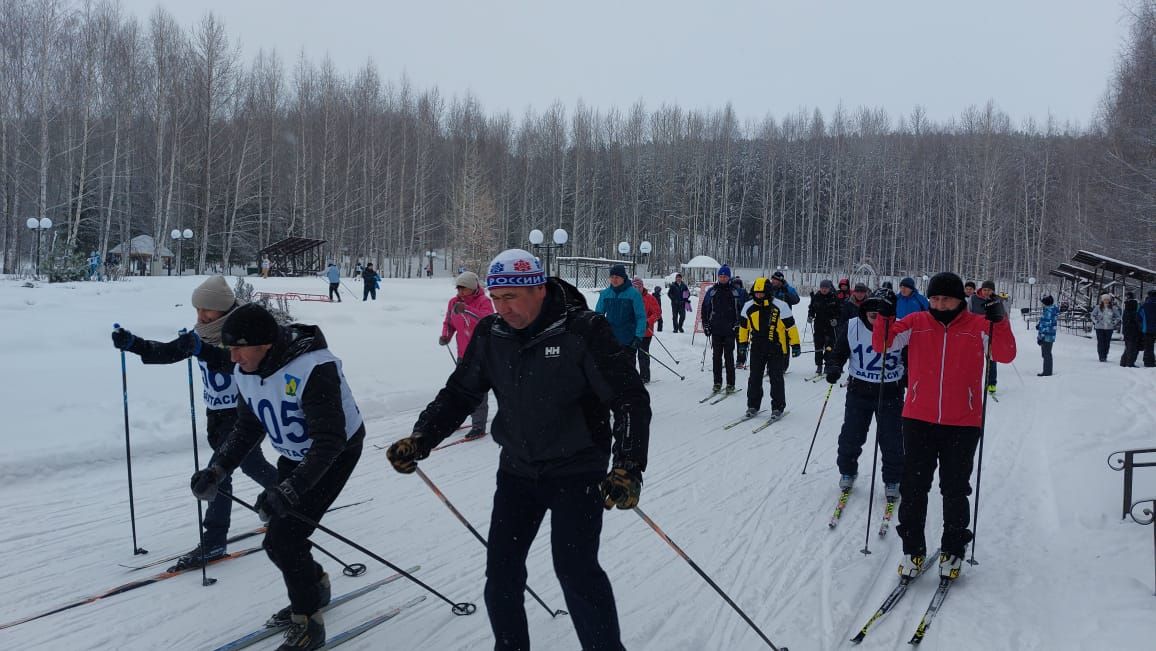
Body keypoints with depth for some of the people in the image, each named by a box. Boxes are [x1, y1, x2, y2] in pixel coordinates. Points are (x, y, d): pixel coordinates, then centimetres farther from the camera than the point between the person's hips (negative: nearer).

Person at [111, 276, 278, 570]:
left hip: (243, 413, -8)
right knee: (251, 463, 14)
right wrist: (132, 344, -12)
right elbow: (168, 352, 2)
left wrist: (205, 350, -51)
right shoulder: (202, 334, 3)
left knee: (220, 468, -8)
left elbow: (238, 361, -37)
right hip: (216, 413, 8)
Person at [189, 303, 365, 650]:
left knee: (283, 539, -13)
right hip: (295, 455, 8)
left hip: (337, 453, -8)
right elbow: (247, 428, 4)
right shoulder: (246, 373, -10)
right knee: (278, 539, 10)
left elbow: (329, 440, -36)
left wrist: (288, 491, -44)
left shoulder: (311, 368, -35)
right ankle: (315, 586, 40)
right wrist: (216, 470, -11)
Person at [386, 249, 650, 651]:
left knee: (575, 567, -12)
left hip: (577, 470, -5)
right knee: (501, 568, 6)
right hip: (517, 469, 5)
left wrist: (627, 467, -27)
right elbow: (459, 393, 7)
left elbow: (630, 400, -17)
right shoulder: (490, 335, -3)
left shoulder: (584, 331, -18)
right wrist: (420, 440, -6)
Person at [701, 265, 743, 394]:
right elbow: (705, 308, 11)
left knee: (729, 356, -2)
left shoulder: (735, 291, 4)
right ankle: (717, 382, 11)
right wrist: (706, 325, 5)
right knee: (716, 356, 4)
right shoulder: (712, 291, 7)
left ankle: (730, 384, 2)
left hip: (730, 330, -2)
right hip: (715, 329, 2)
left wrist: (737, 325, 0)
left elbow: (741, 310, 8)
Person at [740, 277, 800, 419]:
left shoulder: (780, 306, -11)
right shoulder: (749, 307, 1)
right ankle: (753, 405, 18)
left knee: (776, 378, 0)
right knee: (754, 378, 6)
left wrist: (795, 344, -5)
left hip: (776, 349, -3)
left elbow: (791, 326, -6)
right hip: (757, 348, 3)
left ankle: (778, 408, 9)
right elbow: (743, 326, 14)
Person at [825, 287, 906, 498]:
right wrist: (833, 367, -15)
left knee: (891, 441, 4)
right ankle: (847, 472, 32)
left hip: (890, 393, -1)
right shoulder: (852, 327, -9)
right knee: (851, 436, 9)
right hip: (859, 391, 1)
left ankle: (892, 480, 22)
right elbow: (838, 352, 3)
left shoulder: (903, 330, -12)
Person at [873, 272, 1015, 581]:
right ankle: (912, 550, 17)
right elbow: (882, 344, 1)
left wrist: (1000, 321, -23)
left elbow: (1005, 355, -10)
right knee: (913, 487, 5)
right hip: (918, 420, 1)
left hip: (963, 424, -1)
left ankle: (952, 551, 23)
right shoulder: (916, 323, 2)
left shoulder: (979, 326, -1)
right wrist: (884, 318, -17)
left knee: (955, 491, 8)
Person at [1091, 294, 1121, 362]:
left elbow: (1118, 316, 11)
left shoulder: (1113, 308, 1)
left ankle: (1105, 356, 12)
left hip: (1109, 328, 1)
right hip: (1099, 328, -1)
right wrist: (1096, 321, 0)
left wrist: (1114, 322, 1)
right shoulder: (1098, 307, -1)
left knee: (1107, 342, 2)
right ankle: (1101, 357, -1)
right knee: (1100, 342, -5)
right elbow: (1093, 315, 10)